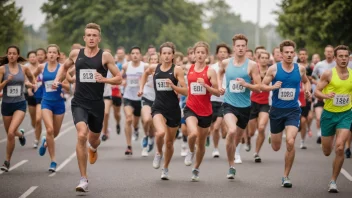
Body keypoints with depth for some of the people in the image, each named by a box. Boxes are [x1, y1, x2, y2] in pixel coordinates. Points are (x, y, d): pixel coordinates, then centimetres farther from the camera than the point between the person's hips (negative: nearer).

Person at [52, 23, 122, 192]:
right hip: (79, 103, 0)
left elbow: (118, 78, -2)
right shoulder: (75, 54, 3)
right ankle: (83, 179, -15)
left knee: (93, 139, 16)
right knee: (81, 135, -22)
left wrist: (104, 79, -20)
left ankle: (93, 148, 60)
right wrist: (57, 80, 7)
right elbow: (64, 67, 24)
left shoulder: (105, 56, -3)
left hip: (97, 103, 1)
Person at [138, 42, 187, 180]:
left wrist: (173, 86, -24)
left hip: (173, 109, 0)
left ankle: (165, 169, 35)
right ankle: (158, 153, 3)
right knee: (160, 132, -29)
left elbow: (185, 92, -9)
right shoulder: (154, 68, 3)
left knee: (169, 142, 11)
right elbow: (145, 74, 28)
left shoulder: (177, 70, -5)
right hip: (158, 107, 0)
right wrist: (141, 88, 18)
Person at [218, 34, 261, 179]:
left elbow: (258, 88, -4)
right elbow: (220, 73, 25)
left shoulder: (251, 65, -5)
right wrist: (219, 86, 9)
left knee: (238, 137, 16)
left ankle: (231, 154, 49)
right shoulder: (225, 63, 0)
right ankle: (231, 166, -14)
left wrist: (245, 84, -21)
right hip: (229, 104, -1)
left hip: (245, 106, 1)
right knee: (232, 130, -28)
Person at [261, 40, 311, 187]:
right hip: (276, 110, 0)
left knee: (290, 142, -21)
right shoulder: (274, 69, -6)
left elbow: (306, 81, 20)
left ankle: (286, 176, -5)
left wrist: (307, 90, 0)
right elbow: (263, 86, -2)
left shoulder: (300, 69, 0)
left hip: (293, 111, 0)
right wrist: (273, 87, -21)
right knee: (276, 147, 11)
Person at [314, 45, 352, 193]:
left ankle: (333, 181, -4)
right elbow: (316, 92, -9)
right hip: (329, 114, -1)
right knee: (327, 152, 12)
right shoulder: (328, 74, -9)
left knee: (339, 148, -17)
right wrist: (326, 95, -28)